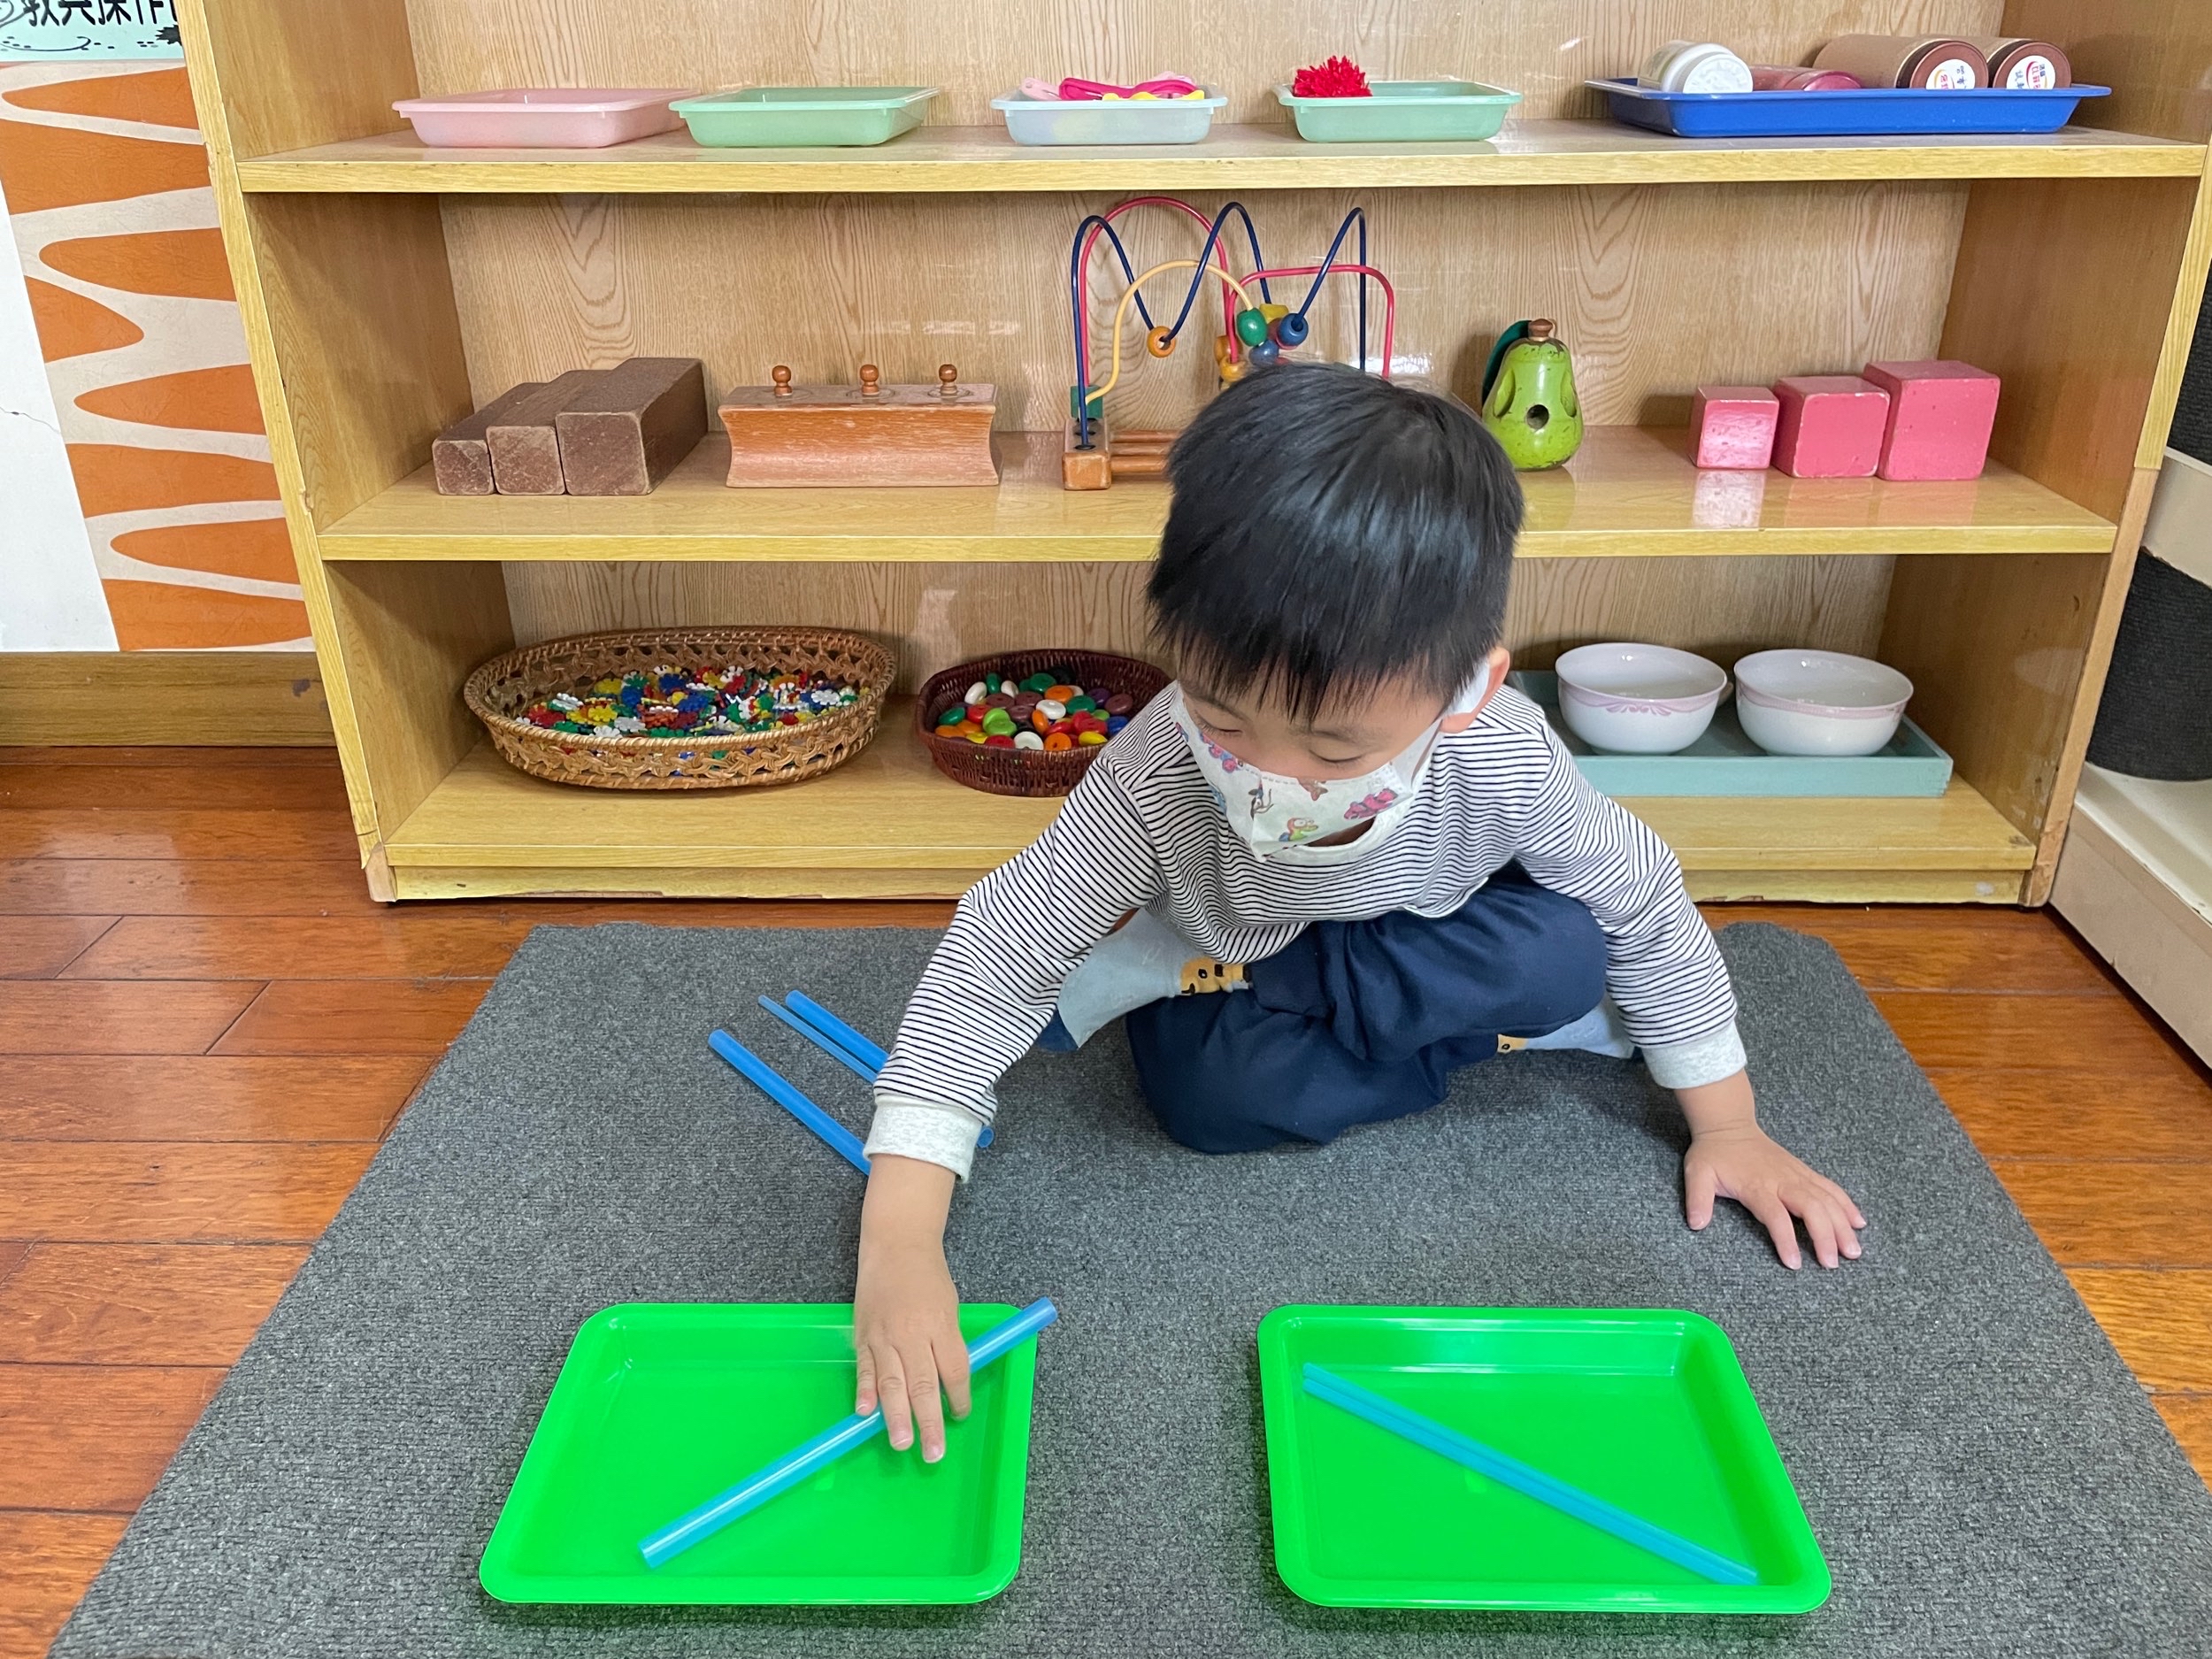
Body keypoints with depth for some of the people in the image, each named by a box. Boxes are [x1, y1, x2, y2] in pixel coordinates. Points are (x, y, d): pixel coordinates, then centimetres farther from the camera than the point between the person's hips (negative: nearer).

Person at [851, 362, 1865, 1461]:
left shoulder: (1500, 758, -35)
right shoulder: (1155, 782, -38)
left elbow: (1641, 897, -17)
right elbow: (996, 954, -35)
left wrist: (1727, 1124, -9)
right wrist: (898, 1243, -44)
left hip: (1427, 944, 2)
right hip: (1206, 948, -1)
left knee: (1565, 953, -29)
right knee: (1206, 1101, -31)